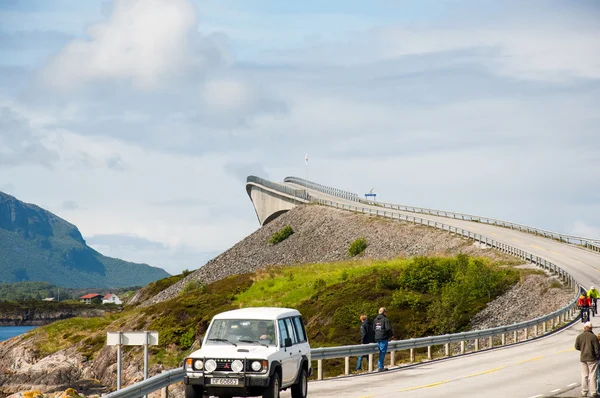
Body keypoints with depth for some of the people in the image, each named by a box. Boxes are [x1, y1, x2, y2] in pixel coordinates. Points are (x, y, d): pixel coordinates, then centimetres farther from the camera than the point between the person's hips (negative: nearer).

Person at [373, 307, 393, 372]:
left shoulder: (375, 320, 11)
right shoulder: (385, 319, -10)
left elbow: (373, 329, 15)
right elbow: (388, 329, -15)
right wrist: (392, 334, 2)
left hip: (377, 338, 7)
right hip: (383, 338, -7)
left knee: (381, 352, 16)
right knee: (383, 352, -3)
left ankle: (381, 366, 17)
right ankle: (380, 367, -6)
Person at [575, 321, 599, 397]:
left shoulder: (579, 337, -1)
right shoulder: (593, 337, -12)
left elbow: (577, 347, 5)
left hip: (583, 358, 4)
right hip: (592, 358, -4)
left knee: (584, 376, 11)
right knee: (592, 375, 2)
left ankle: (584, 393, 13)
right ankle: (593, 392, 3)